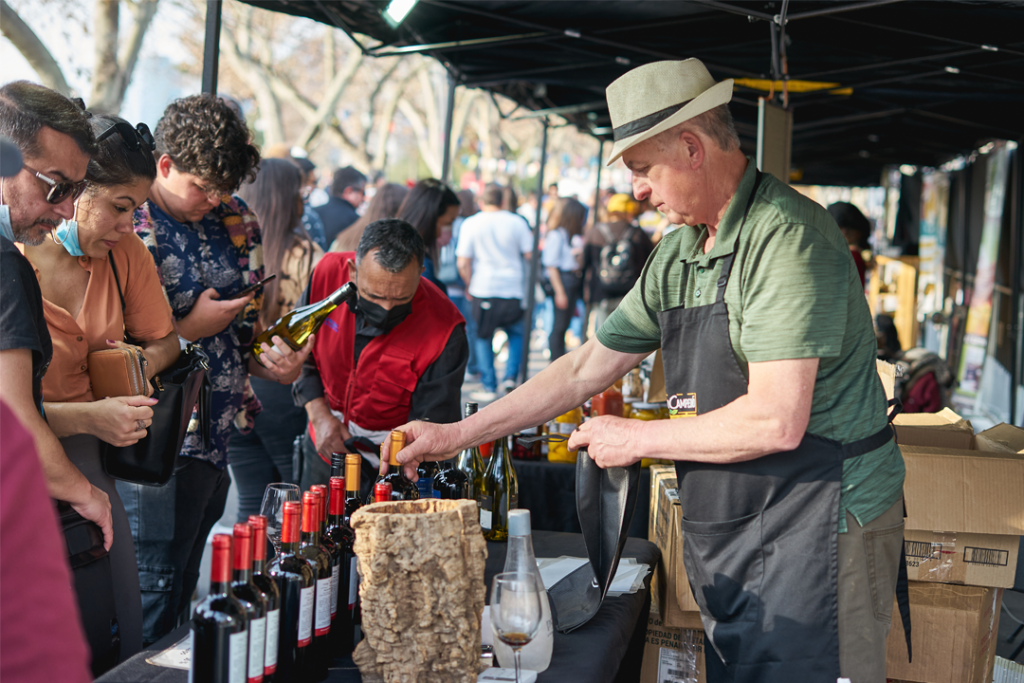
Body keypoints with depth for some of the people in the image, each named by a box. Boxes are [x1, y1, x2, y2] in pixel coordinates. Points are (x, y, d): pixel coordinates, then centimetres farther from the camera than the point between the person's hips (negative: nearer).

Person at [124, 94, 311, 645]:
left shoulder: (236, 221, 11)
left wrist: (271, 361, 1)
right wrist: (187, 330, -16)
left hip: (216, 441, 7)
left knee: (180, 593, 16)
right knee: (152, 604, -3)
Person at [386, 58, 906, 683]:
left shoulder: (787, 236, -19)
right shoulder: (678, 254, 10)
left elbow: (776, 423, -25)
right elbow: (587, 369, 17)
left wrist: (637, 438, -12)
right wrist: (459, 435, 14)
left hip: (819, 524, -8)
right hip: (726, 531, 9)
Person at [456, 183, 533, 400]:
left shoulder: (471, 223, -2)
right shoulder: (517, 222, 1)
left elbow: (463, 263, -5)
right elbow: (529, 254, 4)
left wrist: (470, 285, 11)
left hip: (484, 289, -1)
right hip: (513, 289, 1)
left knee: (483, 338, 9)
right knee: (516, 334, 19)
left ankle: (489, 387, 7)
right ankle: (510, 376, 5)